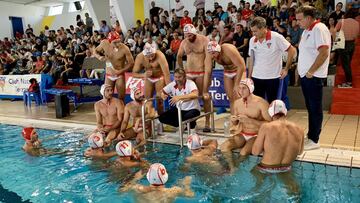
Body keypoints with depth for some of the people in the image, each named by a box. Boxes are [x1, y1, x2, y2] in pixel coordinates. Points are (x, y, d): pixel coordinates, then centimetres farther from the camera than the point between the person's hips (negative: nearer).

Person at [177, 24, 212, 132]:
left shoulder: (204, 40, -9)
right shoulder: (184, 42, 7)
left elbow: (208, 57, -15)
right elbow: (179, 56, 22)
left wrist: (208, 74, -21)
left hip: (202, 72, -5)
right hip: (189, 73, 5)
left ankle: (207, 122, 5)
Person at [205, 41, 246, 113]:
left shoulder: (229, 50, -33)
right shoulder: (211, 55, -18)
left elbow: (241, 66, -34)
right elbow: (208, 72, -16)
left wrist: (236, 85, -33)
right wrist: (205, 91, -17)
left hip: (239, 71, -5)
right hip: (227, 73, 5)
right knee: (231, 99, 6)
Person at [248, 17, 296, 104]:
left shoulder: (276, 37, -10)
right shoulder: (252, 40, 4)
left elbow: (292, 50, -5)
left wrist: (286, 69, -6)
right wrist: (249, 77, 8)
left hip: (273, 77, -4)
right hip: (256, 77, 4)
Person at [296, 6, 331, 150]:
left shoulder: (319, 29, -13)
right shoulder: (307, 30, 14)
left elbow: (324, 53, -21)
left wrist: (311, 71, -19)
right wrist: (301, 70, 12)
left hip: (313, 76, -9)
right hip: (305, 75, 9)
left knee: (315, 108, -1)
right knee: (310, 107, 15)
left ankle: (314, 140, 8)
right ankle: (310, 135, 25)